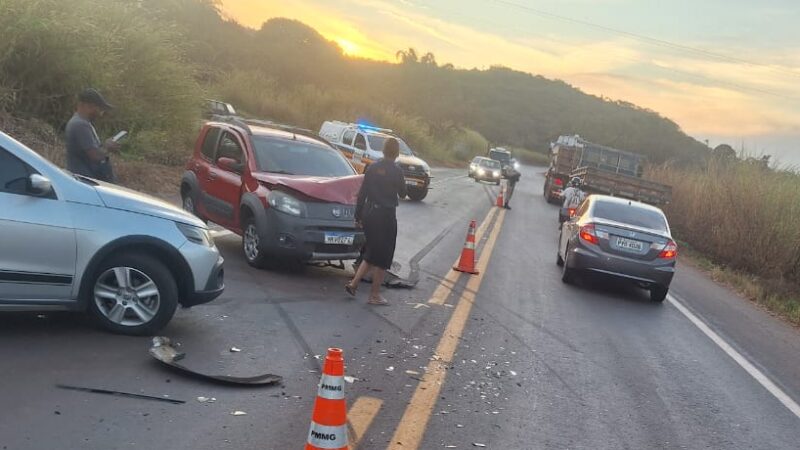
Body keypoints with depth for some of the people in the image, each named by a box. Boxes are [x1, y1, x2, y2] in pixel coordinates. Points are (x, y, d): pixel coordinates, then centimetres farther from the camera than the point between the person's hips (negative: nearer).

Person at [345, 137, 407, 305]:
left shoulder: (372, 168, 2)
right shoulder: (396, 171, -12)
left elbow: (362, 193, 4)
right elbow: (402, 194, 0)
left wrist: (358, 215, 11)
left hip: (369, 214, 6)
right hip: (386, 216, -5)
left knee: (372, 253, 20)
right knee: (383, 256, 6)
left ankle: (353, 283, 12)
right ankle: (375, 295, 11)